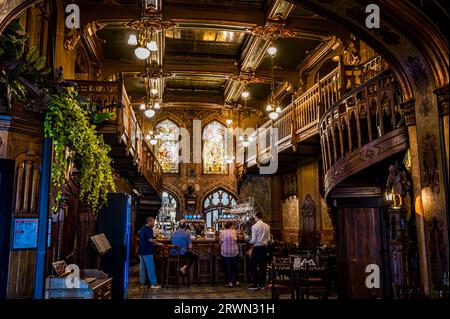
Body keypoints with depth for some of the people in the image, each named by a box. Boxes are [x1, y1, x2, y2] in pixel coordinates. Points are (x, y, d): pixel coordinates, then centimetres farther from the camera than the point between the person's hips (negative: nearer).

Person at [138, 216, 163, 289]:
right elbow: (150, 239, -23)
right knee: (150, 267, -4)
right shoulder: (148, 229, -15)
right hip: (147, 251, -9)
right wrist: (158, 243, -12)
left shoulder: (141, 229, 14)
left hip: (141, 251, 9)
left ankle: (142, 283, 15)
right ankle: (153, 283, 0)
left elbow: (138, 239, 23)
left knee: (142, 267, 12)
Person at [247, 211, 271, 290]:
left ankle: (255, 285, 6)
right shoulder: (267, 226, 3)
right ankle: (262, 284, 16)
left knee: (254, 266, 4)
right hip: (264, 247, 5)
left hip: (257, 248, -5)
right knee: (263, 266, 11)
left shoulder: (254, 226, -12)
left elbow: (253, 240, -13)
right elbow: (268, 239, 6)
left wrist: (249, 242, 7)